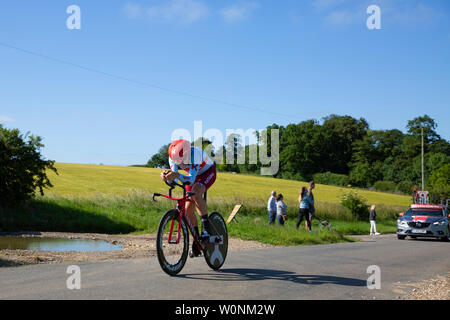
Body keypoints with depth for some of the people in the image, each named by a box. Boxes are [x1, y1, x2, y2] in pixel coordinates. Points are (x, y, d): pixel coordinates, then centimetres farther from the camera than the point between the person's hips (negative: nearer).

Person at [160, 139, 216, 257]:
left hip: (208, 172, -6)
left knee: (195, 193, -36)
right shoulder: (173, 156, -22)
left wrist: (178, 175, -62)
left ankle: (206, 227, -24)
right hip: (194, 175, 6)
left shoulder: (195, 154, -38)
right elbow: (174, 179, -25)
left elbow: (191, 179, -44)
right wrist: (167, 176, -47)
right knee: (188, 209, -6)